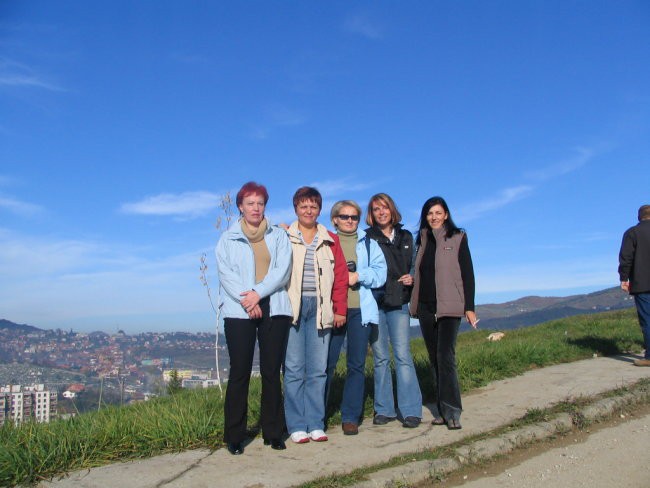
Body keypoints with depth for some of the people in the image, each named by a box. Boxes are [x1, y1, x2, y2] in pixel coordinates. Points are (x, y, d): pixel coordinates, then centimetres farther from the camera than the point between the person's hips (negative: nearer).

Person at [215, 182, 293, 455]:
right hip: (239, 311, -1)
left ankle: (273, 433, 13)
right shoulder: (228, 239, 11)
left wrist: (258, 293, -13)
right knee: (240, 372, -2)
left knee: (272, 371, 4)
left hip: (274, 309, 1)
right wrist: (245, 300, -15)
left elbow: (282, 270, 0)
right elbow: (225, 273, -1)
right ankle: (234, 437, 7)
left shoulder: (279, 236, 13)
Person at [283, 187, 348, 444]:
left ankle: (316, 424, 13)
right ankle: (297, 425, 8)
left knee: (318, 369, 3)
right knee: (294, 369, -1)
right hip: (292, 307, -2)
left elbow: (340, 276, 10)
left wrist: (340, 309, 3)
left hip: (320, 309, 2)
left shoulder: (330, 241, 14)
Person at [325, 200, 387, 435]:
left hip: (360, 309, 2)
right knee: (326, 362, -4)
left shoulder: (369, 244, 15)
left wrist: (358, 275, -11)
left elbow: (380, 273, 3)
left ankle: (351, 417, 12)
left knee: (357, 365, 3)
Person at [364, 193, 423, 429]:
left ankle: (411, 410, 2)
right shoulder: (366, 238, 4)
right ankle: (384, 409, 14)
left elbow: (413, 266, 21)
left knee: (402, 354, -5)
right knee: (380, 357, 5)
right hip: (374, 302, -1)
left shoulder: (405, 237, 14)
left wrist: (411, 278, 2)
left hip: (398, 302, 1)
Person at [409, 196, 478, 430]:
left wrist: (469, 307, -8)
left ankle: (451, 411, -10)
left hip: (449, 306, -5)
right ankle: (442, 409, 15)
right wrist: (415, 304, 11)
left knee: (445, 356, -15)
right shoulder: (423, 240, 15)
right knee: (435, 358, 8)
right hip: (426, 307, 5)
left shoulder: (457, 238, 2)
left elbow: (467, 273, -1)